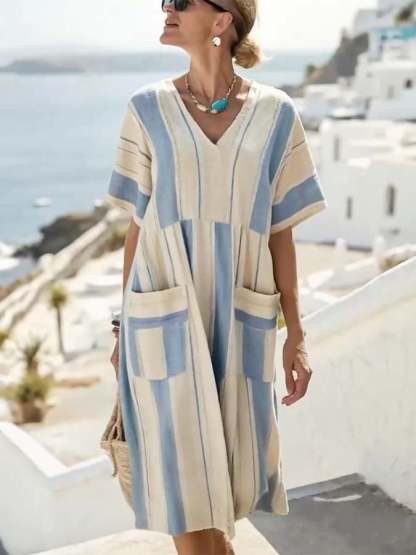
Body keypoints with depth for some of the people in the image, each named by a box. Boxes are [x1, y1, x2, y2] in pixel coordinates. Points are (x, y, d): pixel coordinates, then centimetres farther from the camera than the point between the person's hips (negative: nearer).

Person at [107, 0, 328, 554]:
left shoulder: (275, 114, 1)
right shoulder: (149, 108, 0)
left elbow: (280, 233, 4)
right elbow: (138, 226, 3)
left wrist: (296, 333, 3)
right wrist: (125, 325, 4)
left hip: (240, 322, 1)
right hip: (166, 321, -1)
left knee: (229, 483, 13)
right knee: (186, 489, 1)